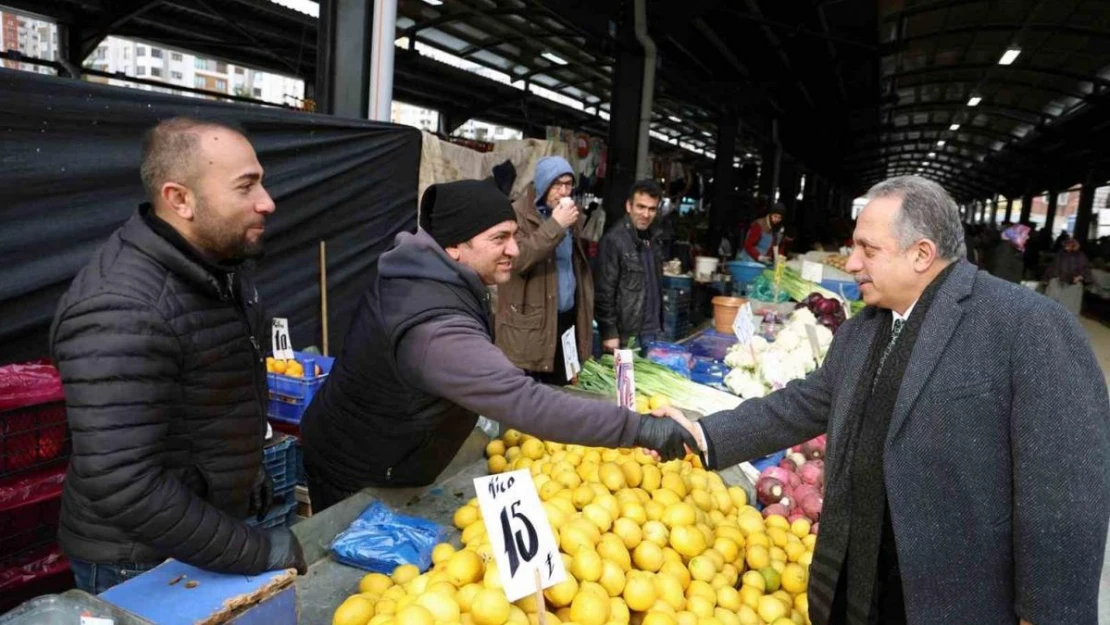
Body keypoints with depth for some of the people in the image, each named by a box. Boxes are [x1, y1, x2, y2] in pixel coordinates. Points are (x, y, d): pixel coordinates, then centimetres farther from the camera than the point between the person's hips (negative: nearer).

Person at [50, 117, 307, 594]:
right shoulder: (121, 311, -28)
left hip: (214, 531, 8)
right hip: (142, 565, -8)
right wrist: (259, 553, -25)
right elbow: (122, 488, -31)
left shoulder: (224, 264, 0)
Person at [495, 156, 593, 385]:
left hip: (567, 319, 7)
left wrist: (583, 308, 15)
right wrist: (555, 225, -22)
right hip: (529, 326, -7)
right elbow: (516, 259, -24)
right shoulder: (519, 214, -8)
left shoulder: (570, 214, 14)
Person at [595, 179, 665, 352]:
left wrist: (660, 325, 17)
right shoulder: (614, 240, -14)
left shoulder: (654, 239, 10)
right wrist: (609, 333, -17)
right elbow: (604, 292, -15)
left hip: (651, 332, 7)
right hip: (625, 334, -7)